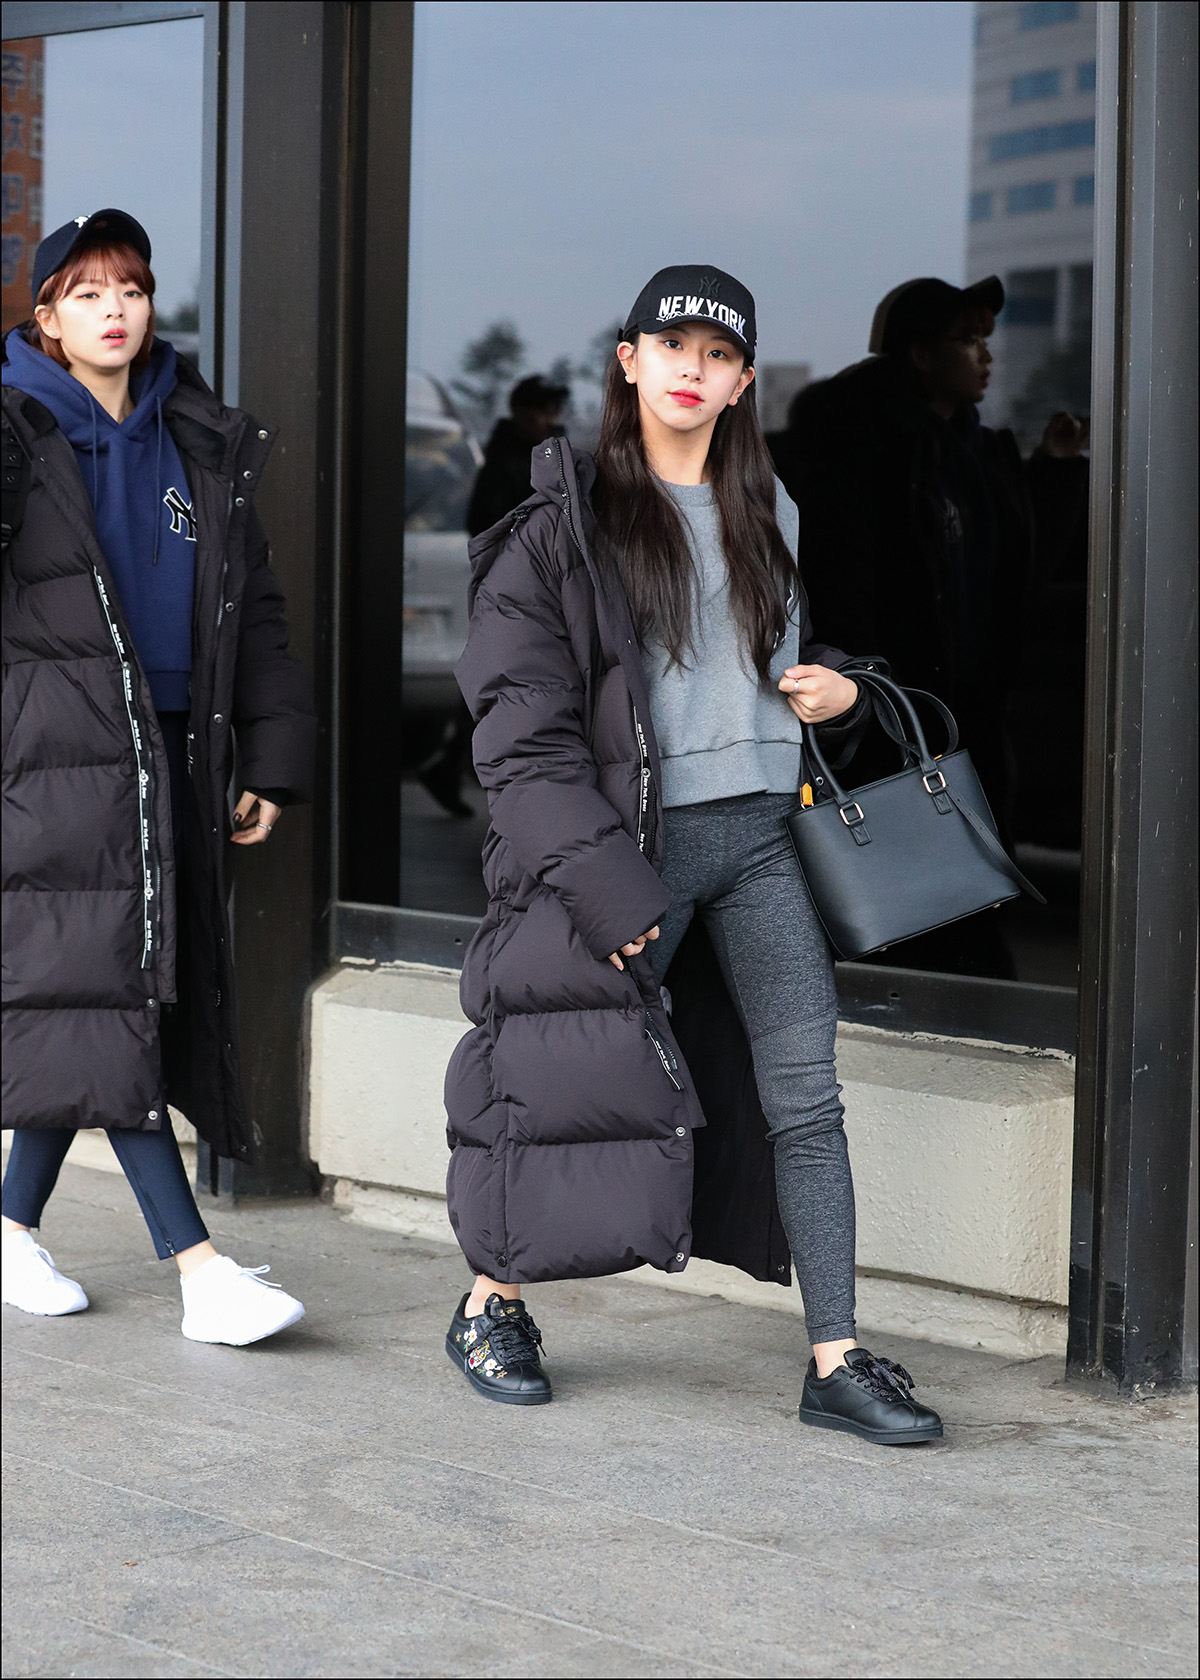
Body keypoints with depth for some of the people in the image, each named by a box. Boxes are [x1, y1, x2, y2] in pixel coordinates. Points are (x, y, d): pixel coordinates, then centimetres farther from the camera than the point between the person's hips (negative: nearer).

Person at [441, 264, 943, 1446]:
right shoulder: (566, 523, -4)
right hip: (632, 844, -5)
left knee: (806, 1093, -2)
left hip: (759, 837, 5)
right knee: (582, 1077, 1)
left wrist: (839, 693, 5)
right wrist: (603, 883, -16)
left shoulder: (766, 515, 15)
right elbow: (522, 726, -8)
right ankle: (489, 1304, 23)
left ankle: (835, 1360, 1)